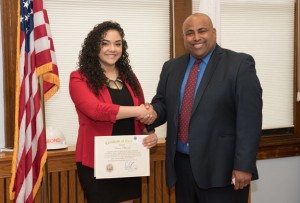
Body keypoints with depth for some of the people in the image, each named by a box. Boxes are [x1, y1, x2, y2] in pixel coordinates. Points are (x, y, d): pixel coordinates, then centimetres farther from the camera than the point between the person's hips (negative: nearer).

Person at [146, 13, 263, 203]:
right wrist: (153, 112, -10)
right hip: (182, 164, 5)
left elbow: (249, 118, -10)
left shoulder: (240, 64, -6)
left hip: (221, 168, -5)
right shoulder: (171, 67, 11)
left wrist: (244, 166, -16)